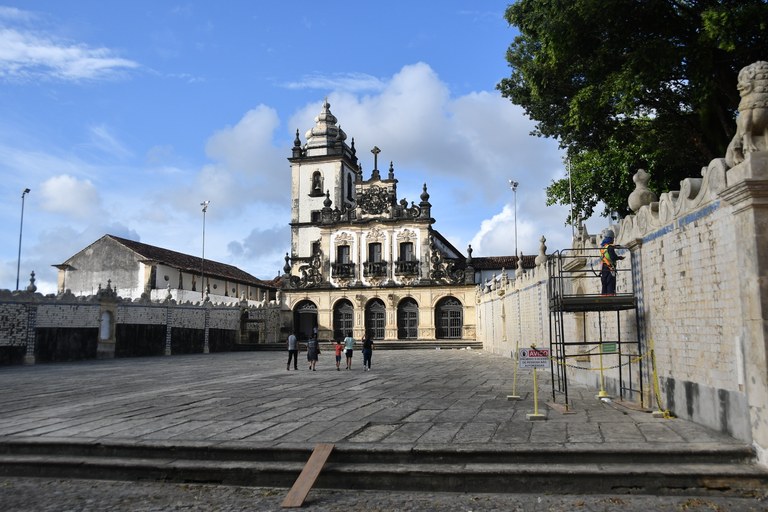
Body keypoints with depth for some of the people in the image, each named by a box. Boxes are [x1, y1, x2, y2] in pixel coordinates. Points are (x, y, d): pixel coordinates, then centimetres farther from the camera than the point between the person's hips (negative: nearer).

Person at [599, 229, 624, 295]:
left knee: (604, 286, 10)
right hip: (610, 269, -7)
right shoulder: (610, 247, -11)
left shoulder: (602, 247, 12)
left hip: (603, 269, 7)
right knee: (610, 286, -6)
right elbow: (613, 257, -21)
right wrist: (619, 257, -2)